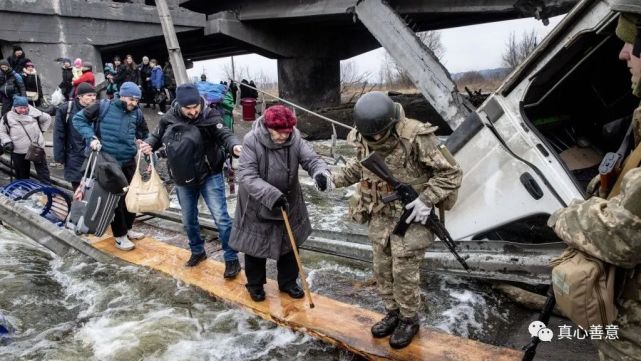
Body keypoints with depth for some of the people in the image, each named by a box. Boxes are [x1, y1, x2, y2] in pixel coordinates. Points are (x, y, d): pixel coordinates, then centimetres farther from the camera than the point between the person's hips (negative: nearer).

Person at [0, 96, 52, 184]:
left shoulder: (34, 113, -2)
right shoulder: (8, 117, -1)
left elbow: (47, 118, 14)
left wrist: (41, 130, 8)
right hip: (18, 151, 1)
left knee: (42, 168, 4)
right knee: (21, 173, 10)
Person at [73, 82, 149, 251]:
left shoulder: (137, 113, 1)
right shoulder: (104, 107, -11)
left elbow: (144, 134, 16)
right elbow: (78, 118, -5)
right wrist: (91, 137, -17)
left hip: (129, 162, 5)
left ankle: (128, 228, 32)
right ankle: (120, 236, 13)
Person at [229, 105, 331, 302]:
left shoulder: (295, 139, -13)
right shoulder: (252, 141, -24)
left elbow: (311, 159, -16)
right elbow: (247, 176, -30)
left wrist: (321, 173, -41)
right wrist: (272, 195, -41)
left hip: (288, 204, 4)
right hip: (257, 206, -3)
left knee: (289, 246, 17)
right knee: (255, 247, 13)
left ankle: (288, 282, 39)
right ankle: (255, 284, 37)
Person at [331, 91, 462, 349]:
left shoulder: (416, 138, -24)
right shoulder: (363, 138, -6)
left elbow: (451, 173, -16)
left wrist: (427, 199, -24)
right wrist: (336, 178, 2)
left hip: (410, 216, -6)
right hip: (379, 215, 6)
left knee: (404, 272, 4)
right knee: (382, 269, 14)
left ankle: (409, 320, 27)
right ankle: (393, 314, 36)